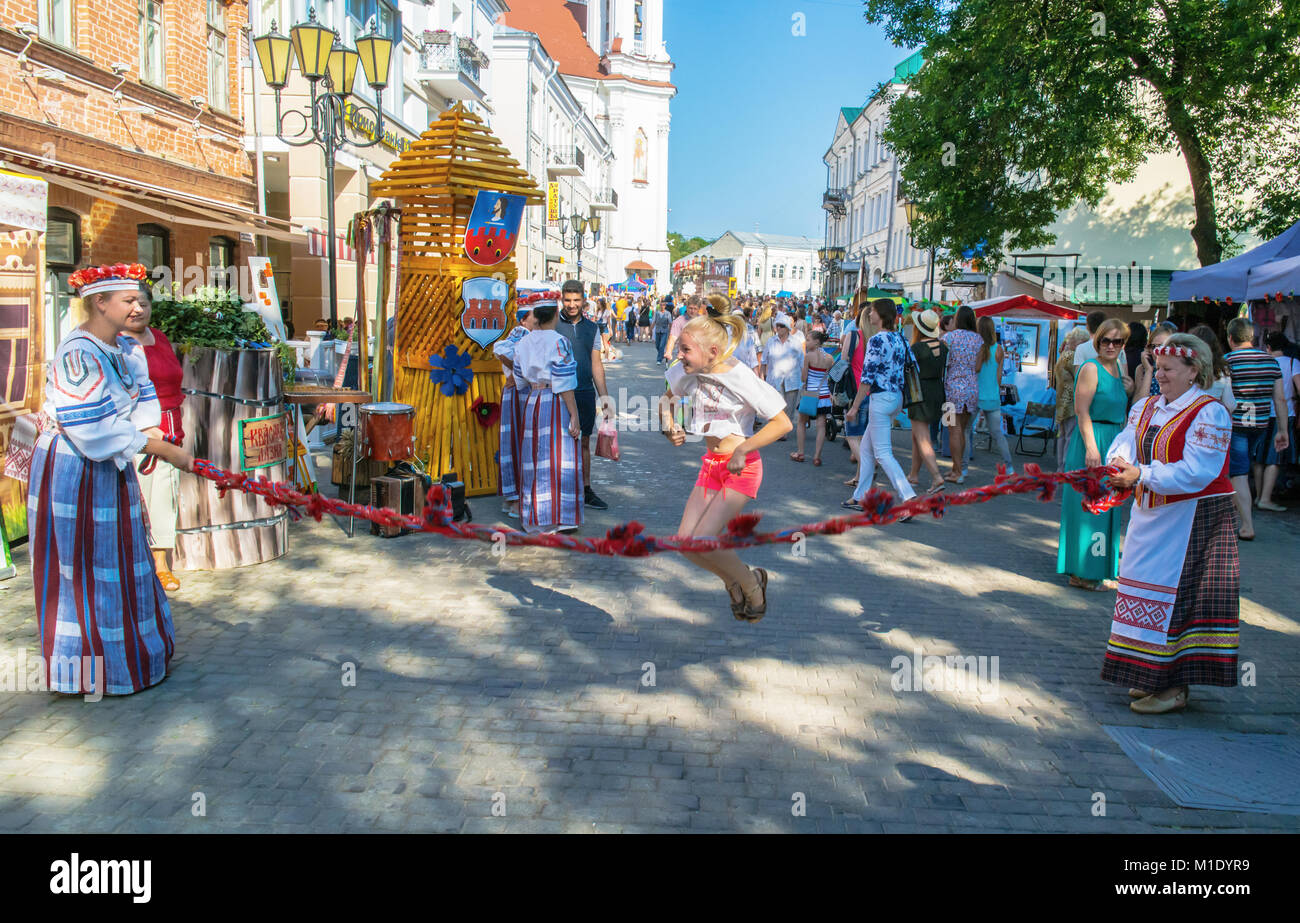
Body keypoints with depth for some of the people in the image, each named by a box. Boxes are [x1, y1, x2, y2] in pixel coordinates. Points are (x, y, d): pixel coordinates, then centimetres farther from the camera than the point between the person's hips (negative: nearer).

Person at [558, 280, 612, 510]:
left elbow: (596, 364, 15)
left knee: (584, 442, 10)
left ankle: (586, 491, 18)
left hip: (586, 393, 4)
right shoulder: (552, 325, -2)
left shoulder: (591, 328, 12)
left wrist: (604, 396, 11)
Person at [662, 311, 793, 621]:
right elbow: (664, 398, 17)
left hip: (741, 467, -6)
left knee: (703, 540, -16)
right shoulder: (688, 372, -4)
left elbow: (783, 423, -20)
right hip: (711, 464, 7)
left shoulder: (740, 378, -20)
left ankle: (751, 583, 11)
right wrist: (669, 426, -3)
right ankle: (733, 581, 25)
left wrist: (742, 448, -23)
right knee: (685, 541, -2)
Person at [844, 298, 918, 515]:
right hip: (896, 397, 9)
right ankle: (860, 497, 22)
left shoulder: (876, 340, -15)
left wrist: (855, 406, -12)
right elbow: (904, 370, 14)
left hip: (881, 398, -9)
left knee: (882, 453, -6)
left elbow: (867, 377, -17)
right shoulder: (899, 338, 10)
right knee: (866, 449, 17)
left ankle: (909, 499, -14)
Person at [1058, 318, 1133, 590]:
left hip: (1113, 441, 9)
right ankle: (1081, 573, 1)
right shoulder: (1091, 368, -12)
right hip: (1092, 439, -9)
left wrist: (1128, 391, 8)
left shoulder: (1118, 369, 14)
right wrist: (1091, 447, -22)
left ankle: (1097, 567, 26)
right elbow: (1082, 411, -17)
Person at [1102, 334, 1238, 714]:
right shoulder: (1146, 407, 9)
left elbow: (1194, 472, -22)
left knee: (1177, 594, -4)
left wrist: (1140, 475, -26)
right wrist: (1118, 463, -26)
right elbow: (1126, 441, -4)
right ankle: (1151, 676, 25)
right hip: (1150, 514, 8)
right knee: (1146, 586, 12)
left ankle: (1175, 687, 6)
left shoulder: (1210, 414, -14)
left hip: (1193, 518, -8)